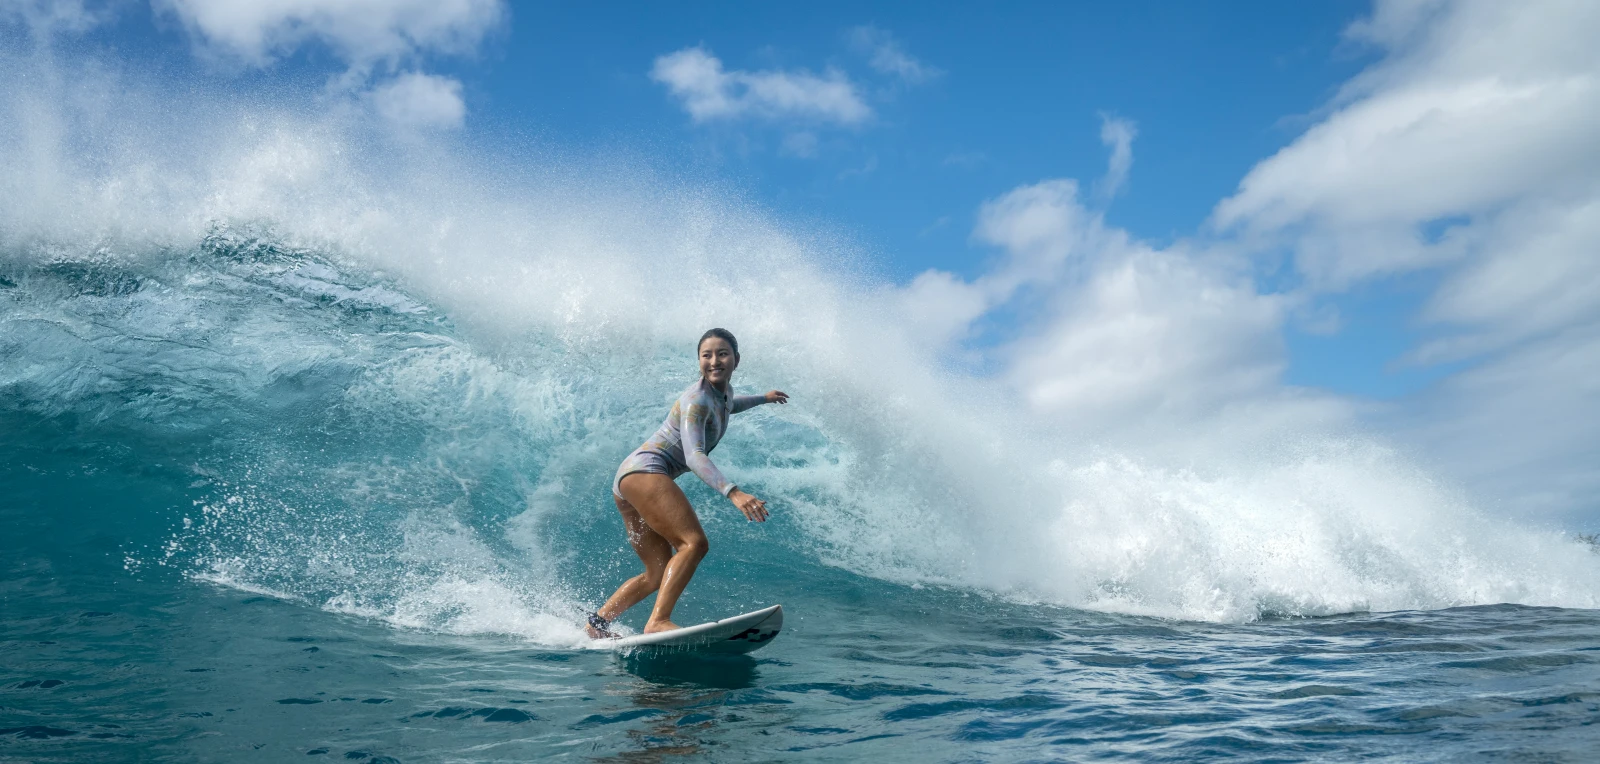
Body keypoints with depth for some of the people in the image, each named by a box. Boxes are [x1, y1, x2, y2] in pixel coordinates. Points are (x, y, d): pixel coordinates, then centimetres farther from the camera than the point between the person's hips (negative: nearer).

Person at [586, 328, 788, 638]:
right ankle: (658, 622, -32)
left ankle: (597, 622, 14)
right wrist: (733, 492, -41)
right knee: (694, 543, -25)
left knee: (659, 573, 12)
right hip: (644, 470, -10)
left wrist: (762, 398, 56)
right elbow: (693, 455, -28)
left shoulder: (723, 391, 15)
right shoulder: (696, 398, -13)